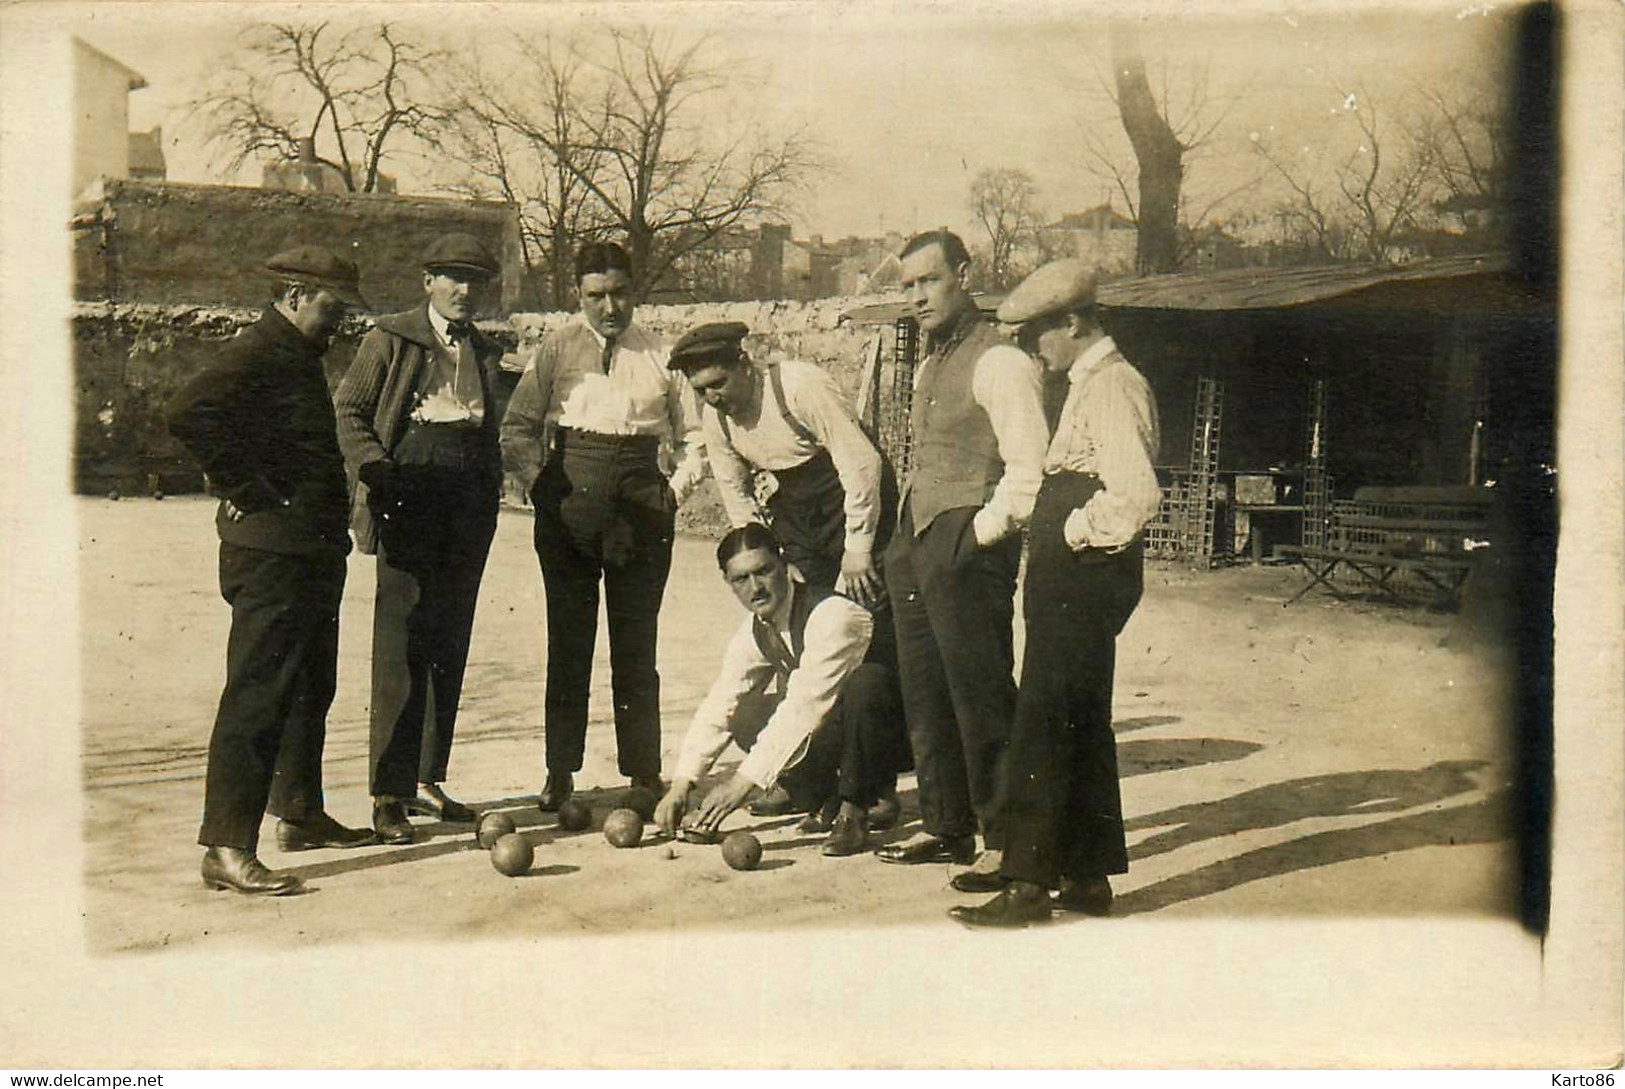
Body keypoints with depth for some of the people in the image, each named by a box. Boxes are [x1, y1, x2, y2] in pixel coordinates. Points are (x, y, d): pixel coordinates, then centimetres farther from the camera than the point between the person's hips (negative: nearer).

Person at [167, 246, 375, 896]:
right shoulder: (258, 355, -13)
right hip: (272, 553, -10)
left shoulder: (298, 357, 18)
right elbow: (188, 412, -29)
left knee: (310, 688, 19)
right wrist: (248, 492, -22)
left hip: (312, 551, 10)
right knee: (257, 694, -10)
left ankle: (300, 814, 32)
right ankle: (226, 848, -7)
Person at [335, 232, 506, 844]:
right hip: (408, 508, -5)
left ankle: (425, 780, 18)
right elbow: (348, 410, 0)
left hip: (469, 513, 5)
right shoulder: (390, 340, 3)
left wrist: (491, 492, 11)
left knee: (449, 649, 8)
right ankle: (388, 795, -2)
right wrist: (377, 472, -13)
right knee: (401, 650, -7)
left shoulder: (485, 353, 18)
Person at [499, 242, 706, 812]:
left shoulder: (659, 355, 10)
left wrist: (675, 491, 2)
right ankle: (560, 770, 9)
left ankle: (644, 770, 10)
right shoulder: (557, 349, 6)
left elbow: (693, 436, 15)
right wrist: (542, 485, -5)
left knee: (636, 642, 4)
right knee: (568, 637, 1)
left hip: (641, 507, 1)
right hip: (571, 503, -1)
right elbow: (516, 430, 6)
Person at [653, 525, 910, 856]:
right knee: (747, 716, -13)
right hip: (833, 731, 7)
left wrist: (745, 779, -36)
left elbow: (803, 707, -34)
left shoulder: (834, 617, -27)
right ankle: (826, 800, 4)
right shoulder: (753, 634, -3)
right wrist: (681, 784, -13)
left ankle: (854, 811, -20)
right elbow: (718, 707, -2)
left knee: (866, 681, -38)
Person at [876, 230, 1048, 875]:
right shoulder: (930, 367, 20)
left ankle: (1003, 840, 3)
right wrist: (905, 540, 18)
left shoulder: (1000, 363, -9)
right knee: (924, 697, 12)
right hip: (916, 544, 9)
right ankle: (945, 827, 22)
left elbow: (1028, 472, -16)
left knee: (981, 697, -5)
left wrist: (981, 535, -16)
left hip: (968, 549, -9)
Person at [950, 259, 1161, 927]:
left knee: (1044, 728, -8)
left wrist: (1077, 530, -14)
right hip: (1071, 581, 11)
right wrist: (1061, 528, 10)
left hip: (1085, 581, -11)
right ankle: (1086, 875, 24)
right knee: (1082, 724, 15)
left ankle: (1028, 883, -3)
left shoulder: (1112, 388, -15)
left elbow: (1136, 496, -26)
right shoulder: (1089, 385, 18)